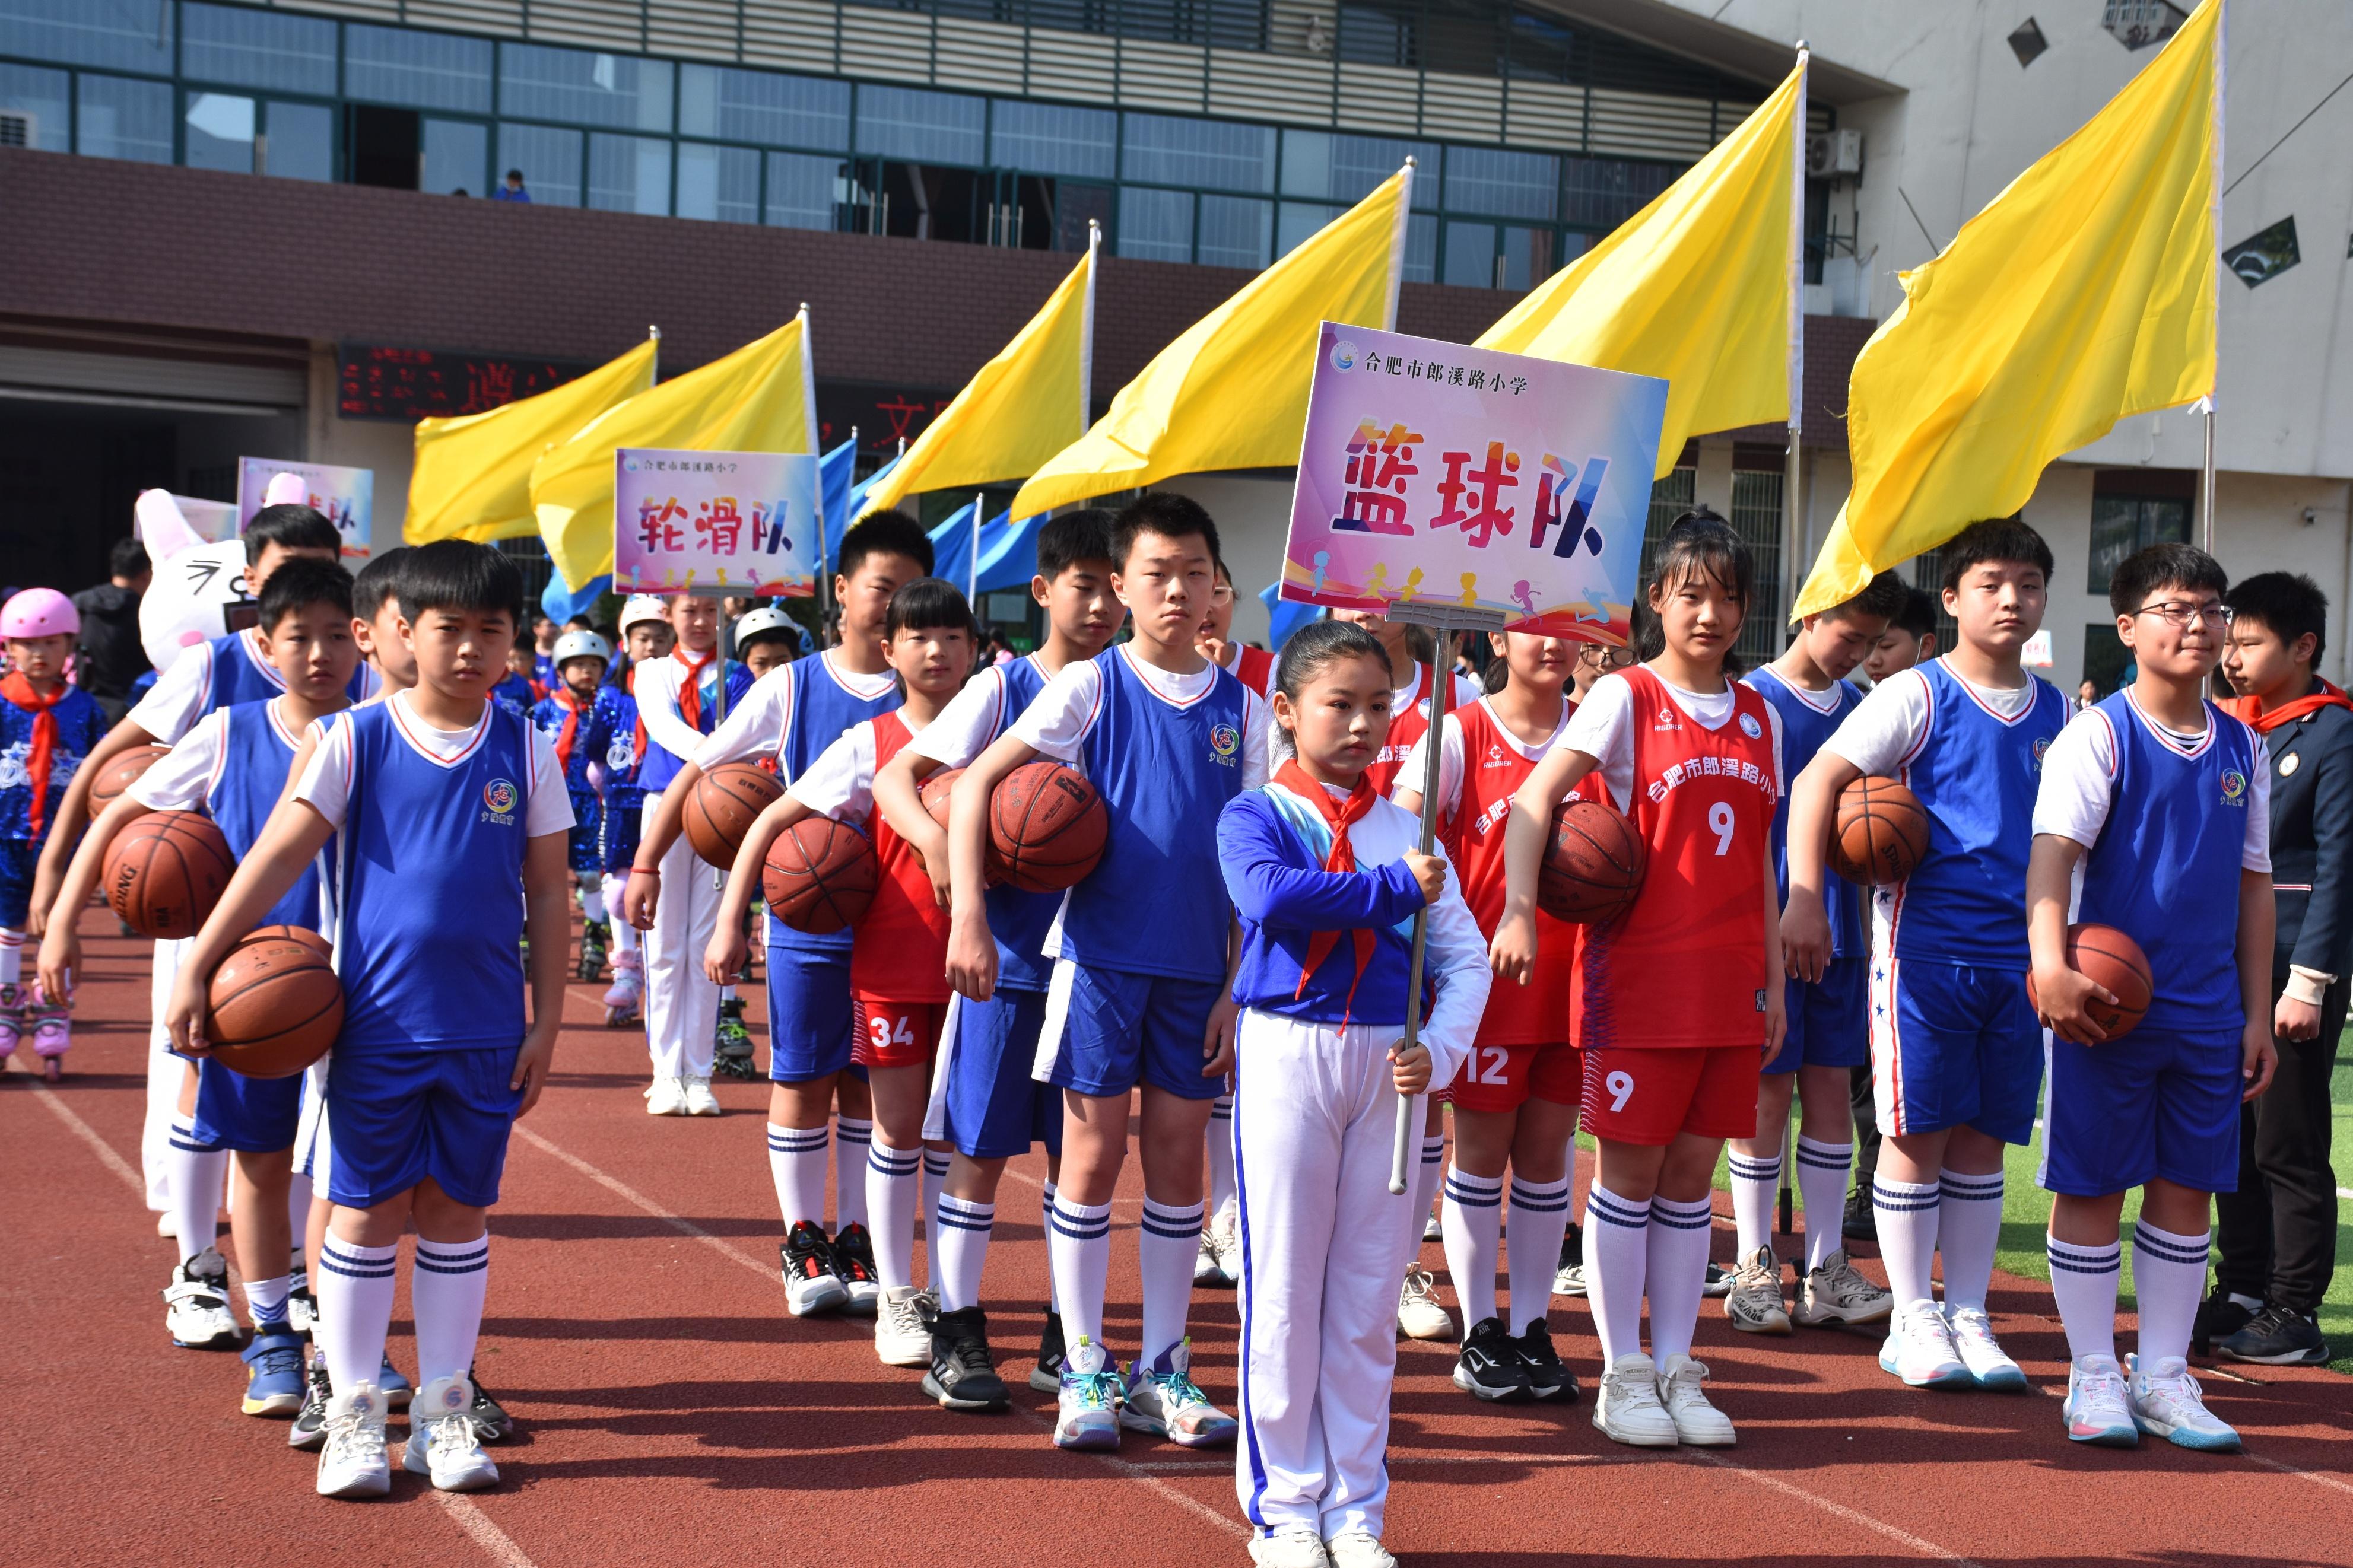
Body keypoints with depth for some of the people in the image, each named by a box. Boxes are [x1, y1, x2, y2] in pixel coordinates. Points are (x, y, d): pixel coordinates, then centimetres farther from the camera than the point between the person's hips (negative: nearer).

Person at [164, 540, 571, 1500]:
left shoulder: (525, 752, 2)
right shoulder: (357, 741, -2)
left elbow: (548, 893, 5)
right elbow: (277, 856, -4)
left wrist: (547, 1020, 2)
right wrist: (196, 967, -8)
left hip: (486, 1031, 2)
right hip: (377, 1022, -1)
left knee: (459, 1212, 9)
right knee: (367, 1212, 4)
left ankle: (445, 1410, 20)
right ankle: (352, 1413, 15)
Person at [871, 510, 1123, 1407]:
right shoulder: (1002, 688, -1)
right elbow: (895, 777, -2)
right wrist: (935, 836, -23)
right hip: (1007, 954, -2)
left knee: (1078, 1153, 8)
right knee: (979, 1152, 2)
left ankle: (1066, 1340, 18)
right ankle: (956, 1334, 12)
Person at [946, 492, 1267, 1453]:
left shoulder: (1242, 711, 5)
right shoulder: (1089, 687, -4)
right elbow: (975, 786, -7)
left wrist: (1238, 986, 1)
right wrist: (969, 918, -15)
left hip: (1199, 966, 3)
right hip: (1101, 950, -3)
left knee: (1178, 1156, 7)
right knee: (1094, 1152, 1)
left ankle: (1162, 1368, 18)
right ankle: (1085, 1369, 11)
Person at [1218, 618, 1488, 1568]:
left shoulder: (1407, 831, 9)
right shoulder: (1254, 816, -1)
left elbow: (1466, 957, 7)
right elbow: (1272, 897, -23)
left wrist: (1439, 1049, -9)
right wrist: (1395, 887, -15)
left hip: (1387, 1060, 3)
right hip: (1287, 1053, -3)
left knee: (1368, 1292, 8)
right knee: (1285, 1286, 2)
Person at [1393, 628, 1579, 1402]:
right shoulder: (1460, 735, -4)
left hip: (1571, 971, 3)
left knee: (1547, 1150, 8)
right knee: (1482, 1148, 4)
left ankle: (1531, 1329, 17)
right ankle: (1480, 1332, 14)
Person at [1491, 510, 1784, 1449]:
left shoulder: (1759, 718, 12)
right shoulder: (1625, 699, -3)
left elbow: (1760, 860, 16)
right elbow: (1534, 799, -12)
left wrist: (1774, 981, 13)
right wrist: (1520, 911, -25)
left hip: (1729, 976, 5)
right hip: (1639, 968, -5)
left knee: (1692, 1173, 9)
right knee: (1630, 1169, 1)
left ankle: (1675, 1368, 17)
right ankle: (1623, 1374, 10)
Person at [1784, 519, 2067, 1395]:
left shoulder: (2056, 713, 12)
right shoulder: (1917, 696, -4)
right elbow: (1816, 781, -9)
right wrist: (1804, 899, -18)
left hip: (2016, 954, 5)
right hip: (1924, 945, -4)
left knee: (1983, 1135, 9)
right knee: (1918, 1132, -1)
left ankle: (1968, 1316, 17)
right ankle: (1913, 1321, 9)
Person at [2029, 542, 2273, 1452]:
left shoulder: (2241, 748, 10)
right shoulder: (2099, 736, -6)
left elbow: (2254, 886, 15)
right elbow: (2053, 851, -17)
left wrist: (2257, 1012, 12)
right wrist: (2050, 964, -32)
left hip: (2208, 1013, 5)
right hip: (2110, 1002, -5)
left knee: (2187, 1189, 9)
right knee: (2091, 1186, 2)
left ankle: (2163, 1375, 20)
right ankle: (2094, 1377, 12)